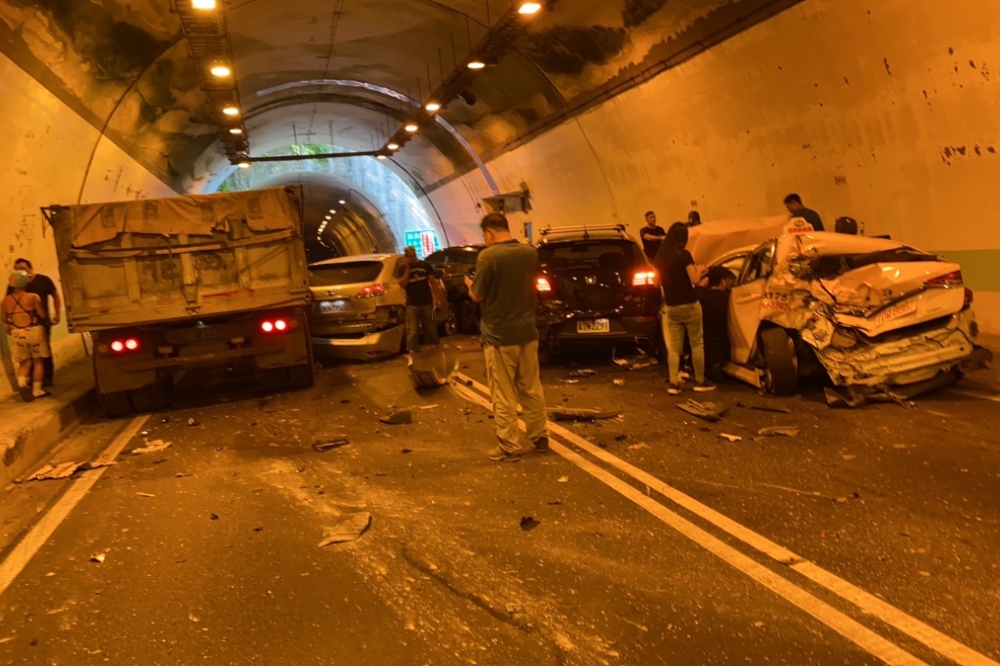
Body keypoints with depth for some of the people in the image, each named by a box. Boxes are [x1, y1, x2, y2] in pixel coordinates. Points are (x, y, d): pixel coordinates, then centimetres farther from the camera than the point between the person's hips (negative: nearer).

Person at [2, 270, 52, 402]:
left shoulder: (6, 300, 0)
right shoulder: (33, 297, -13)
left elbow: (4, 319, 9)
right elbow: (43, 314, -11)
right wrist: (39, 303, 8)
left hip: (17, 333, 3)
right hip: (34, 331, -3)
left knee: (24, 362, 15)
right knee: (37, 360, 9)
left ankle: (21, 383, -9)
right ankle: (37, 390, 7)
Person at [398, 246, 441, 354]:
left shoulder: (425, 265, 4)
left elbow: (433, 282, 5)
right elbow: (402, 285, -9)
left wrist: (437, 298, -1)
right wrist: (407, 270, -14)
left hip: (427, 302, 1)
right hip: (412, 305, -1)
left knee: (431, 329, 12)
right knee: (412, 331, -7)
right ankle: (412, 351, -3)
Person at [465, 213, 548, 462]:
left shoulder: (489, 256, -17)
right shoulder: (531, 253, 1)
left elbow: (478, 296, -10)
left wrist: (470, 285, 11)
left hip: (499, 335, -6)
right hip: (528, 332, 6)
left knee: (504, 396, 3)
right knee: (532, 389, 17)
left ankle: (509, 447, 9)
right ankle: (540, 437, 26)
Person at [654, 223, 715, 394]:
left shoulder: (660, 258, 4)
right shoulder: (684, 255, -13)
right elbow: (694, 280, -14)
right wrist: (699, 270, 6)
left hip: (671, 307, 5)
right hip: (689, 305, -5)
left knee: (674, 347, 7)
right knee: (697, 343, 7)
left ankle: (673, 384, 2)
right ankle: (700, 381, 13)